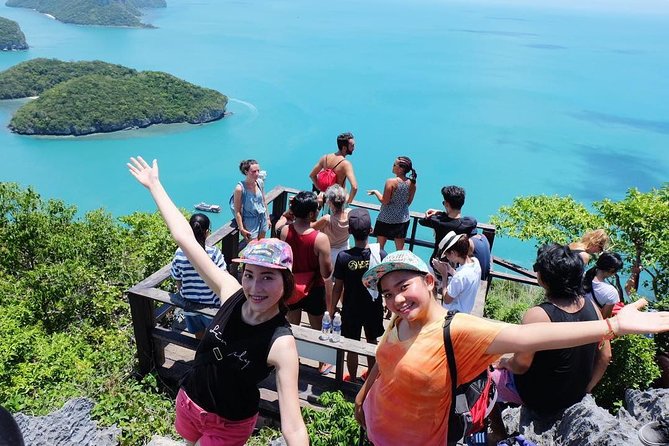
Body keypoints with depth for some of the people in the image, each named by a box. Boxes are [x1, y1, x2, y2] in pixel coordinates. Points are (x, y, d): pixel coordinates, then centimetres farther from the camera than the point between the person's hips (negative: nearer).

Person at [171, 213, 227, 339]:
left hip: (190, 305, 3)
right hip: (211, 306, -3)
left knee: (200, 338, 23)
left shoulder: (180, 253, -13)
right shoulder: (214, 253, -21)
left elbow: (178, 282, -1)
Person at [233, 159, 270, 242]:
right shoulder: (240, 188, -22)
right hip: (250, 221, -5)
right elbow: (237, 211, -16)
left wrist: (267, 217, 14)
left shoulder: (260, 182, -6)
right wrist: (241, 229, -15)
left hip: (263, 218, 6)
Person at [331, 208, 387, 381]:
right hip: (374, 308, 2)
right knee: (372, 342, 24)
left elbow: (338, 288, -13)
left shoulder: (343, 257, -23)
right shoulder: (381, 254, -20)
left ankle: (352, 380, 35)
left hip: (351, 310, -1)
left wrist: (331, 311, 2)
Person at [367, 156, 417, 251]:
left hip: (386, 219, -5)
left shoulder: (391, 182, -20)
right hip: (403, 219, 5)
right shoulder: (412, 183, -4)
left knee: (380, 246, 11)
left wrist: (375, 192, -2)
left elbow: (384, 201, -17)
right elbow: (409, 202, 5)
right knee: (400, 248, 15)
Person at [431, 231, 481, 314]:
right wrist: (451, 270, -5)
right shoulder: (475, 261, -10)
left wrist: (444, 275, -18)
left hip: (454, 313, -8)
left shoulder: (460, 276, -35)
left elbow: (447, 300, -20)